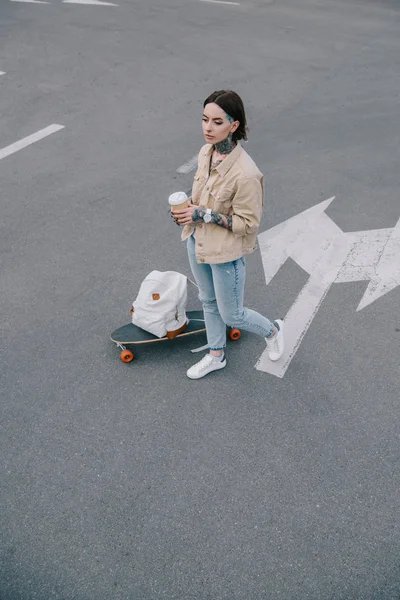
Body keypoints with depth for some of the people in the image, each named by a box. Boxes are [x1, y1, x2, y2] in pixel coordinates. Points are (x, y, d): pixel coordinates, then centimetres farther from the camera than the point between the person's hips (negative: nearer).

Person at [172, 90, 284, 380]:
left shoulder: (245, 173, -29)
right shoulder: (205, 153, -5)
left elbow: (248, 224, -22)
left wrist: (204, 215, -25)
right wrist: (189, 206, -6)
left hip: (225, 252, -8)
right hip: (198, 242, 8)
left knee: (231, 315, 10)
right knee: (209, 301, 23)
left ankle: (272, 330, 41)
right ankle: (216, 356, 44)